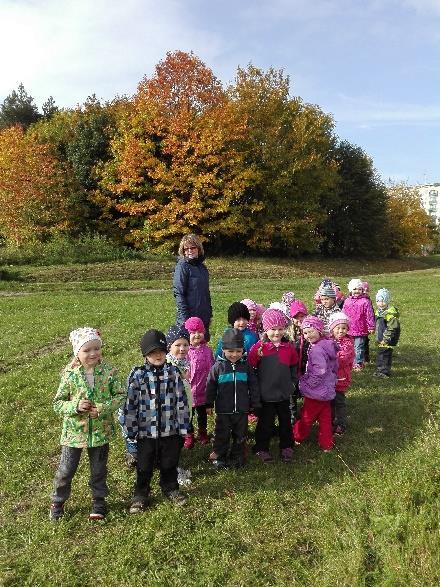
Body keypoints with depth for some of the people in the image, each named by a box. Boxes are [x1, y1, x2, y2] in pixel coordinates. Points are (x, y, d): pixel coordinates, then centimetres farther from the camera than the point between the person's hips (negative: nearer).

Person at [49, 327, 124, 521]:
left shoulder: (109, 372, -12)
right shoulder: (69, 374, -13)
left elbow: (120, 396, -5)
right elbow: (58, 403, -6)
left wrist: (103, 408, -21)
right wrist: (75, 406, -24)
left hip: (100, 430, 1)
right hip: (74, 431, 0)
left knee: (99, 469, 18)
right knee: (66, 470, 13)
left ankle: (99, 501, 40)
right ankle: (57, 502, 38)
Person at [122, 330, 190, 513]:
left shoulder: (173, 372, -4)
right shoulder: (137, 374, -9)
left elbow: (181, 401, -1)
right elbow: (130, 403, -6)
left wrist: (183, 428, 0)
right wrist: (130, 430, -5)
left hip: (170, 430, 1)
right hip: (145, 431, -1)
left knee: (169, 464, 19)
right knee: (144, 466, 14)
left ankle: (171, 489, 42)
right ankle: (140, 495, 36)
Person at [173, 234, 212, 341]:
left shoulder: (202, 267, 13)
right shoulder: (182, 266, -9)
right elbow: (178, 293, -14)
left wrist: (209, 314, 17)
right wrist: (184, 317, -18)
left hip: (204, 317, 7)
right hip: (189, 316, -7)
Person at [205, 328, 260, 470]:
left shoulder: (246, 366, -2)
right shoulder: (218, 366, -7)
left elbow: (253, 386, 4)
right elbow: (211, 387, 0)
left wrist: (255, 404, 4)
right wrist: (209, 404, 2)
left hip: (242, 410, 2)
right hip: (223, 410, -2)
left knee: (240, 435, 14)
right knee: (222, 434, 10)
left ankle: (237, 456, 31)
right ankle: (219, 456, 27)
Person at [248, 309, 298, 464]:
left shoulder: (289, 347, -3)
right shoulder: (259, 347, -14)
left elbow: (294, 366, 11)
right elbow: (250, 367, -8)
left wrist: (292, 383, 10)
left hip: (284, 394, 4)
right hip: (266, 394, -3)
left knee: (286, 422, 18)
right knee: (265, 423, 10)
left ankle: (286, 447, 36)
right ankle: (261, 448, 27)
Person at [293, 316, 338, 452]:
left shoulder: (316, 349, -25)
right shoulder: (329, 346, 5)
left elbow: (319, 372, -28)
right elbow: (334, 367, 12)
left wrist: (307, 384, -15)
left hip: (316, 391, -8)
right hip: (327, 390, 9)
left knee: (306, 417, 11)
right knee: (325, 418, 16)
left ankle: (297, 437, 29)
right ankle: (326, 444, 24)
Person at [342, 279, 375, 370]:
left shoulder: (365, 301, -9)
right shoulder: (347, 301, 6)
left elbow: (369, 315, -8)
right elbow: (344, 315, 14)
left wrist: (371, 327, -8)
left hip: (361, 330, -5)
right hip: (349, 330, 5)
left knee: (358, 348, 3)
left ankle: (358, 363, 15)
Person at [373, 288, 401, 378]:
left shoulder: (390, 313, -18)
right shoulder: (378, 311, 11)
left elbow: (392, 328, -20)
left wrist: (385, 339, -18)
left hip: (387, 340, -9)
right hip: (380, 340, 9)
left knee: (385, 355, -3)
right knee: (380, 354, 16)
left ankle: (385, 372, 6)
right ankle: (379, 370, 27)